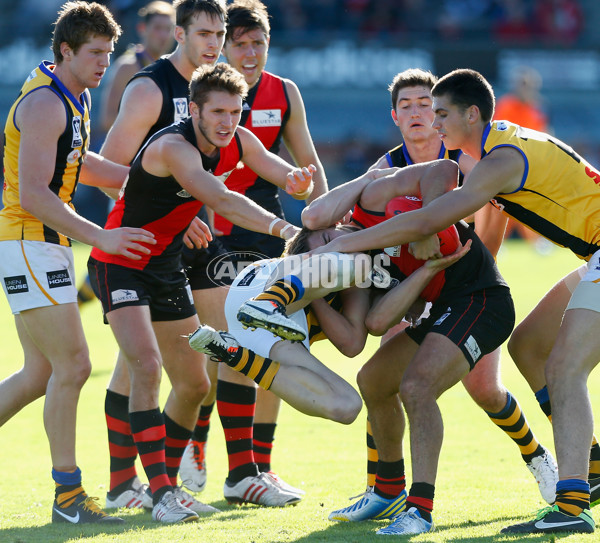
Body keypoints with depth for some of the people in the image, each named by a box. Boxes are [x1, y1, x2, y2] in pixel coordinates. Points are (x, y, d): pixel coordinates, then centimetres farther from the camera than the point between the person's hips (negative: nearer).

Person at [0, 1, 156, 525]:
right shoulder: (45, 103, -18)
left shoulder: (75, 98, 13)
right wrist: (100, 236, -26)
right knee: (71, 365, -10)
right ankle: (68, 493, -4)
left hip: (45, 245, 10)